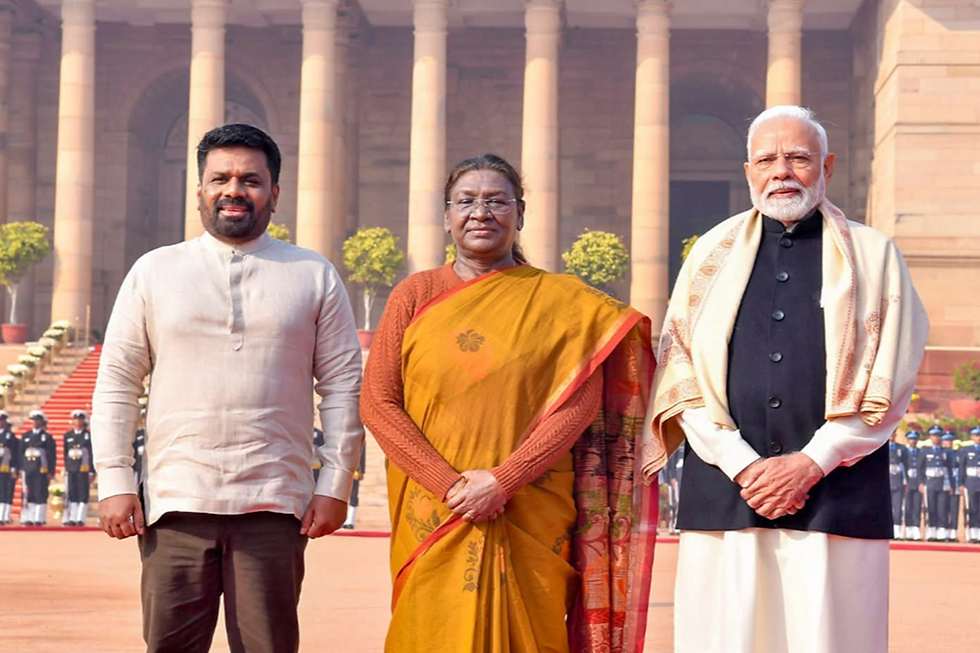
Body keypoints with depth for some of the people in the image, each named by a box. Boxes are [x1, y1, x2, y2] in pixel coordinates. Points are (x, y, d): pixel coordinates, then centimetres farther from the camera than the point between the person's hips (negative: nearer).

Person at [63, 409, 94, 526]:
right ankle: (72, 518, 7)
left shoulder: (89, 436, 1)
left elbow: (92, 454, -1)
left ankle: (80, 519, -3)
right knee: (72, 494, 4)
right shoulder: (68, 435, 10)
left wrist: (92, 471, -6)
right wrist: (66, 468, 9)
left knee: (83, 494, -3)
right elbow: (65, 454, 13)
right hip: (71, 469, 3)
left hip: (83, 468, -3)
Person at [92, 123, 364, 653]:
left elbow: (343, 386, 7)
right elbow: (115, 384, 8)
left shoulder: (315, 276, 8)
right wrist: (115, 484, 1)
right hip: (176, 502, 1)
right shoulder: (153, 272, 9)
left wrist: (335, 485, 0)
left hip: (274, 508, 0)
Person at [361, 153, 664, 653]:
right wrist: (451, 484, -10)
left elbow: (578, 406, -3)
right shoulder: (416, 295, 7)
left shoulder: (562, 302, 4)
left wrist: (501, 481, -14)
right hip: (433, 517, 1)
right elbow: (377, 402, 1)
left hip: (530, 522, -1)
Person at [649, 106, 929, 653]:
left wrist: (812, 463, -8)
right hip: (724, 498, 2)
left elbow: (888, 383, 2)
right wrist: (742, 465, -6)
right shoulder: (714, 255, 14)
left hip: (837, 498, -1)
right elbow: (682, 376, 7)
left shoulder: (873, 256, 9)